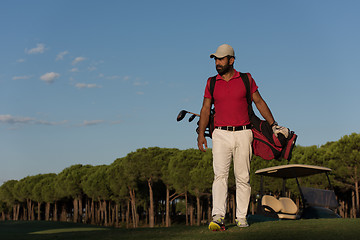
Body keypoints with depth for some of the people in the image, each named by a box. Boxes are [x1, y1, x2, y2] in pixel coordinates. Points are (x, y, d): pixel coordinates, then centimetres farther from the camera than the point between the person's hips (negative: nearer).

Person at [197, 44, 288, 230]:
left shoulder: (246, 80, 6)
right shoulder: (212, 83, 9)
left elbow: (259, 102, 11)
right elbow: (206, 108, 9)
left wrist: (273, 125, 10)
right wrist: (201, 133, -1)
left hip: (243, 134, 0)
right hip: (221, 134, 0)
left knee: (243, 178, 2)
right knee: (220, 174, -13)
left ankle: (242, 217, 10)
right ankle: (218, 217, -21)